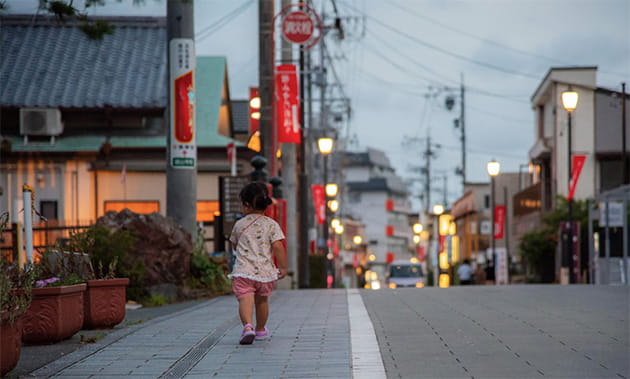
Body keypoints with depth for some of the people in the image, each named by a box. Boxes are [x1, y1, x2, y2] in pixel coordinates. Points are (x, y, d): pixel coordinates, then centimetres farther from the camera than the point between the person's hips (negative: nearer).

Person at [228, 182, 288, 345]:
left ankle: (248, 326, -35)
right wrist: (283, 267, -1)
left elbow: (234, 245, 20)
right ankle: (260, 329, 34)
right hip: (265, 271, 2)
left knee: (245, 299, -11)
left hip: (243, 270, -2)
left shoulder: (239, 225, 5)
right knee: (262, 300, 20)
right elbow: (278, 246, -7)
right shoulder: (271, 224, 1)